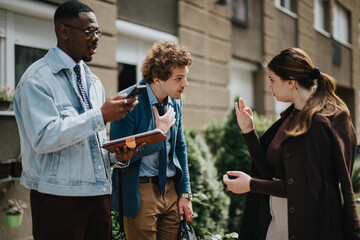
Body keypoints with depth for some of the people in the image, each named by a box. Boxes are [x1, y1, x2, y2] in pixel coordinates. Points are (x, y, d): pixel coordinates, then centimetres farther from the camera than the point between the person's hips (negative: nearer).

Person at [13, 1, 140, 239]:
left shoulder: (93, 81, 16)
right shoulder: (38, 79, -9)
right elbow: (44, 137, -22)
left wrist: (117, 154, -1)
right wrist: (100, 116, -22)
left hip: (99, 192, 7)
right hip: (59, 199, -7)